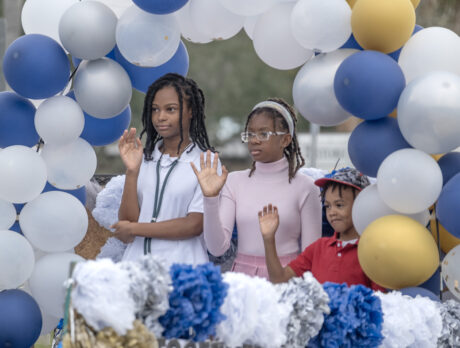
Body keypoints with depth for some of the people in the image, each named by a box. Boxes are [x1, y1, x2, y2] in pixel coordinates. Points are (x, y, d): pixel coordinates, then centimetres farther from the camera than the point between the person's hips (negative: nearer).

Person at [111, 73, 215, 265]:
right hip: (137, 261, 3)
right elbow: (126, 221, 4)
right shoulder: (144, 159, 9)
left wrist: (134, 228, -3)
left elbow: (195, 224, -7)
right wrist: (131, 171, -6)